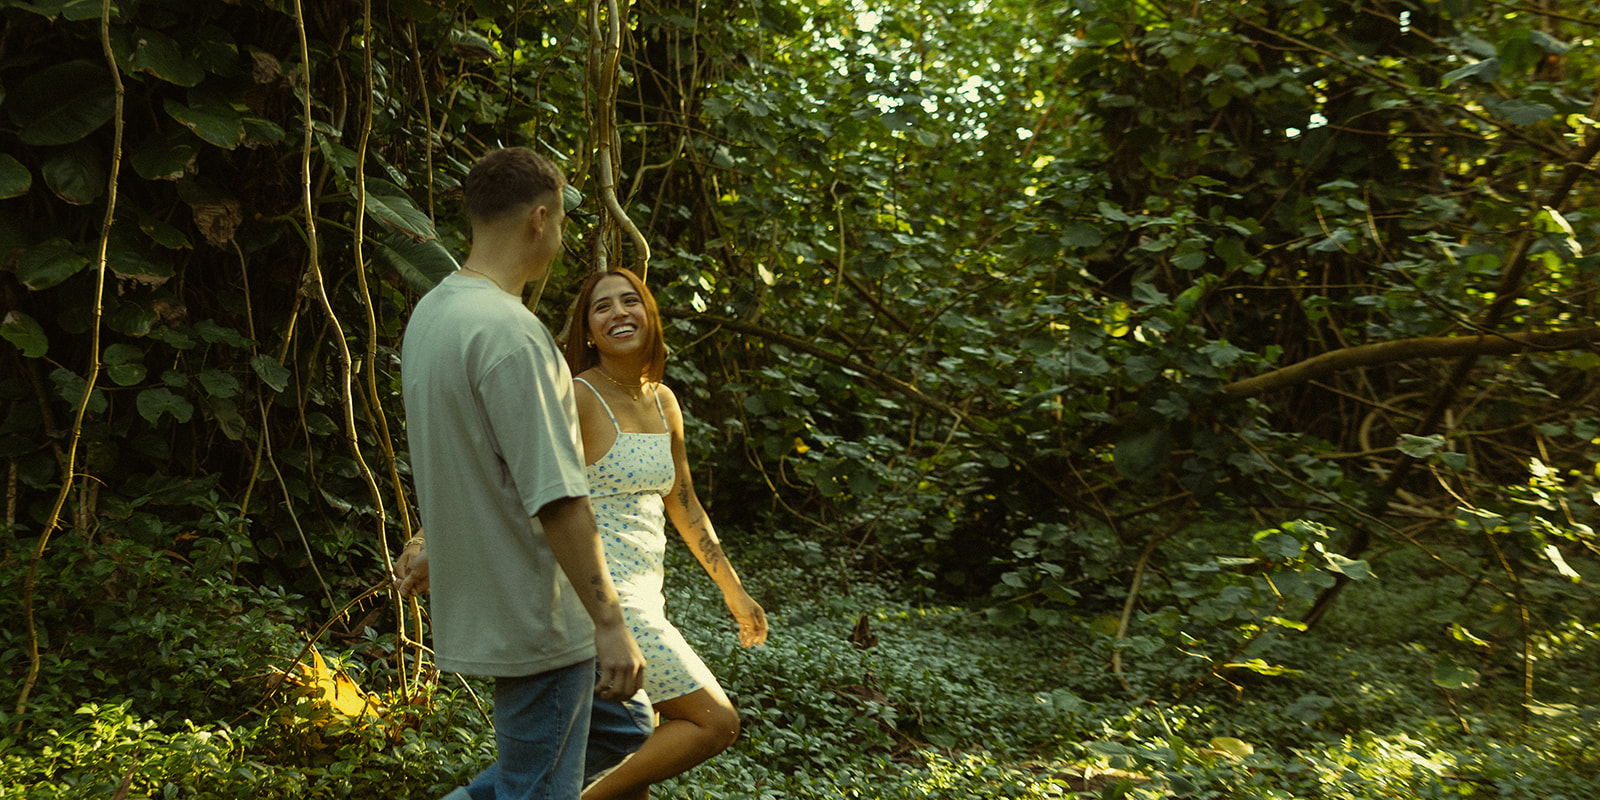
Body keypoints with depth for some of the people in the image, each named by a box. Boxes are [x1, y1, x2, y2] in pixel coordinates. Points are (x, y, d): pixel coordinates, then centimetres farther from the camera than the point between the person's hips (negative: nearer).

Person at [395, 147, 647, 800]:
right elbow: (555, 498, -25)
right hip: (535, 621, -9)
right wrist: (609, 622, -21)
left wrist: (437, 545, 30)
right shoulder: (510, 332, -23)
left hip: (483, 600, 10)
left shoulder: (429, 312, 7)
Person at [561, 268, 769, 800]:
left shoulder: (663, 402, 11)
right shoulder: (578, 398, -12)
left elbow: (684, 506, 20)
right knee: (716, 722, -8)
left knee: (637, 752, 14)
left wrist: (734, 592, 24)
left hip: (642, 593, 8)